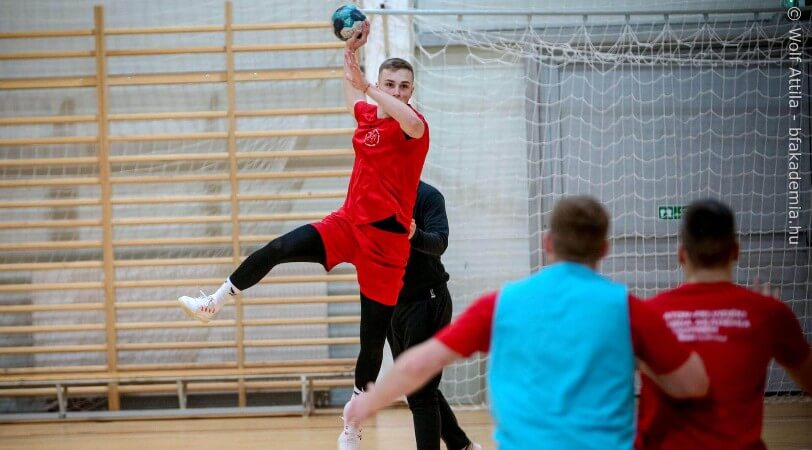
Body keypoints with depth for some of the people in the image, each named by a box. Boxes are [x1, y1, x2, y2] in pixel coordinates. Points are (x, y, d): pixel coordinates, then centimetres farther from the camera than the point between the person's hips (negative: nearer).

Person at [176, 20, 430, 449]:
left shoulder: (414, 125, -9)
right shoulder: (367, 115, 8)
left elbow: (410, 122, -37)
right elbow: (353, 85, 30)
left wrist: (370, 87, -33)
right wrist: (351, 48, 15)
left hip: (386, 239, -5)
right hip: (347, 222, 5)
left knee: (373, 337, 2)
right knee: (279, 249, -18)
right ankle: (213, 302, -3)